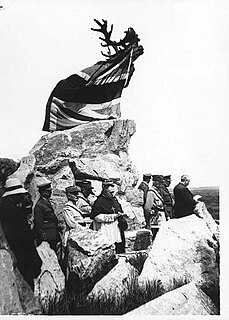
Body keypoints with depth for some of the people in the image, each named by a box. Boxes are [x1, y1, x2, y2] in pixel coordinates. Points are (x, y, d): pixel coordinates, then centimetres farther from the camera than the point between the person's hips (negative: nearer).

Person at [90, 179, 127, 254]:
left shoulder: (114, 199, 13)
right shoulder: (100, 201, -11)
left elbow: (120, 210, 28)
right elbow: (97, 217, -16)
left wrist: (120, 214, 3)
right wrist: (113, 216, -16)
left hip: (117, 227, 7)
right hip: (107, 229, -7)